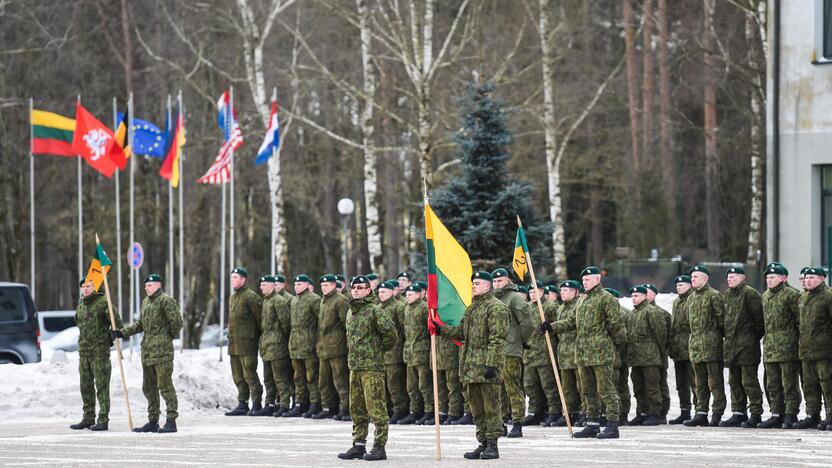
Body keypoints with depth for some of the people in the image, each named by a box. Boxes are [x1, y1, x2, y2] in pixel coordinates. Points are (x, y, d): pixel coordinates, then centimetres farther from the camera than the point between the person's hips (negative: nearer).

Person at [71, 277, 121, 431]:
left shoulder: (103, 302, -10)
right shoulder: (81, 305, 13)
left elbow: (117, 322, -10)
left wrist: (109, 340, -7)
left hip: (100, 352, -8)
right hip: (83, 352, 8)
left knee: (102, 386, -6)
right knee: (86, 387, 11)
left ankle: (103, 420, -6)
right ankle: (88, 419, 18)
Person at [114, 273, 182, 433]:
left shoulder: (166, 300, -10)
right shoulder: (145, 302, 17)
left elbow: (176, 321, -16)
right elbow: (140, 324, 24)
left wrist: (172, 334, -1)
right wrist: (123, 333, 15)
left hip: (162, 350, -9)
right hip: (147, 351, 9)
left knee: (165, 386, -9)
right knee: (149, 388, 12)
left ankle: (171, 421, -8)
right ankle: (153, 422, 19)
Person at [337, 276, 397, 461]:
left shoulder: (375, 310, -10)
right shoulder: (350, 312, 15)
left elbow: (390, 332, -16)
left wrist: (380, 348, -3)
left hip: (372, 366, -9)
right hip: (354, 366, 9)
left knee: (375, 408, -7)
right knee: (356, 408, 12)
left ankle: (379, 447, -4)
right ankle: (359, 445, 19)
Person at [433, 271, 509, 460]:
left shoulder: (496, 308, -9)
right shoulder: (471, 308, 19)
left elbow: (497, 338, -16)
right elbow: (461, 331, 21)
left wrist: (491, 364, -21)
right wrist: (441, 330, 5)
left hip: (487, 365, -9)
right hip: (470, 366, 9)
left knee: (490, 406, -4)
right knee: (476, 407, 12)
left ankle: (492, 445, -1)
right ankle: (482, 443, 18)